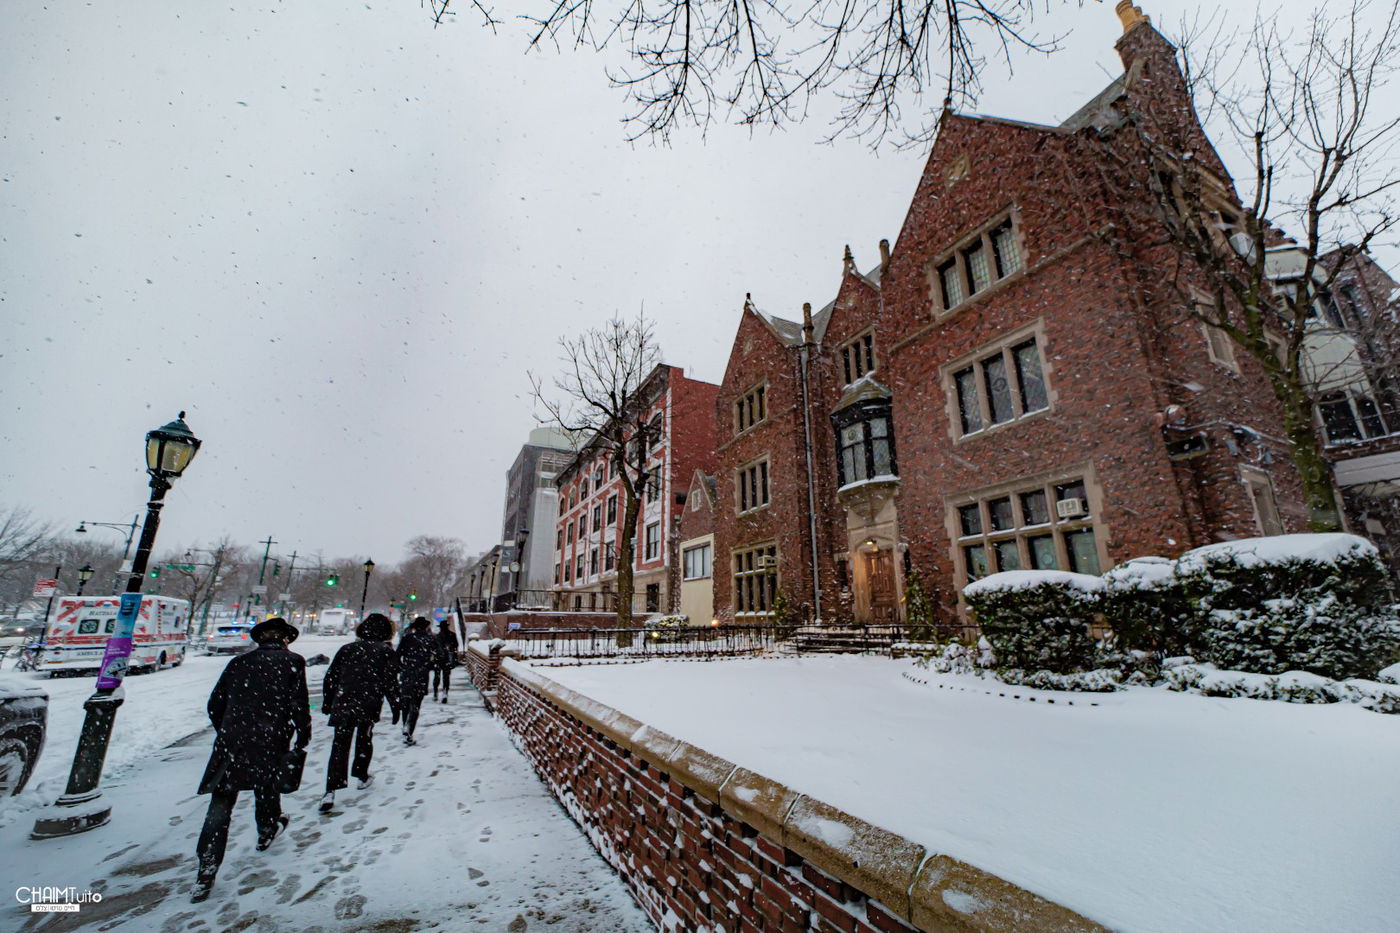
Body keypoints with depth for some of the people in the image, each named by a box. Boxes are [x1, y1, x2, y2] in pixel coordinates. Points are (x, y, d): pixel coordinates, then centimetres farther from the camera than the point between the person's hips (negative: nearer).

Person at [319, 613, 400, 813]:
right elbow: (390, 683, -5)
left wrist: (327, 702, 21)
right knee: (364, 740, 18)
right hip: (369, 705, -2)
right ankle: (362, 776, 31)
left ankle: (331, 790, -5)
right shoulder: (386, 652, -2)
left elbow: (330, 677, 10)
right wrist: (395, 706, 4)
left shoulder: (347, 648, 8)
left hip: (342, 704, 2)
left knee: (340, 745, 4)